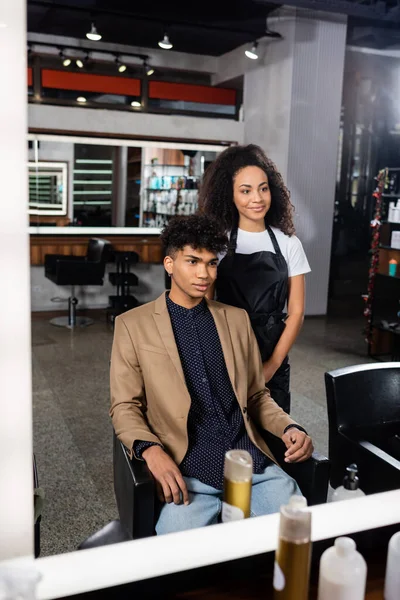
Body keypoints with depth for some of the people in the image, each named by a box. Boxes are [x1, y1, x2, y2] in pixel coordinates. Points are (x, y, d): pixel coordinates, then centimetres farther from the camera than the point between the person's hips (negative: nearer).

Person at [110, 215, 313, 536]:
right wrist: (151, 450, -17)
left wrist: (289, 428, 0)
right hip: (187, 468, -3)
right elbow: (125, 407, 2)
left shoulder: (237, 319, 16)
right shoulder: (133, 324, 5)